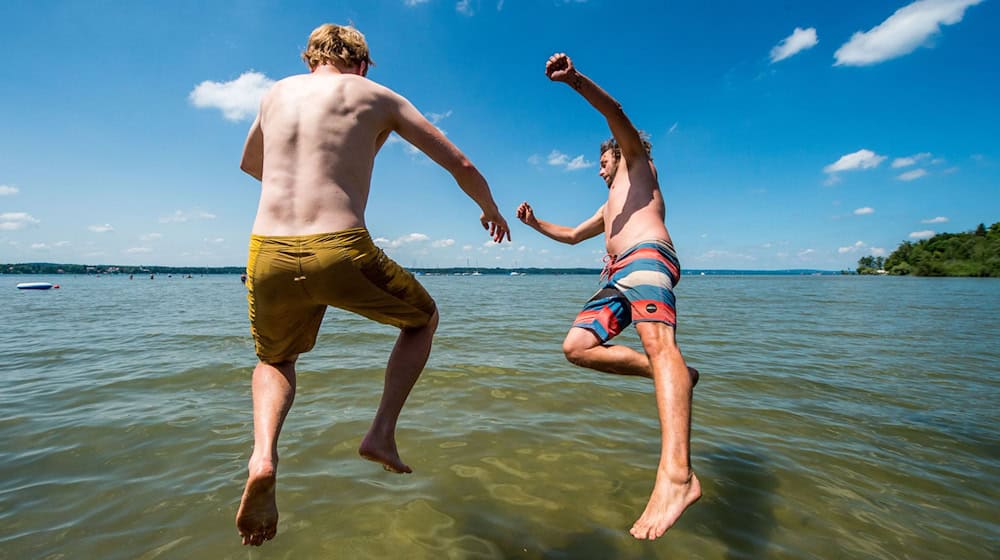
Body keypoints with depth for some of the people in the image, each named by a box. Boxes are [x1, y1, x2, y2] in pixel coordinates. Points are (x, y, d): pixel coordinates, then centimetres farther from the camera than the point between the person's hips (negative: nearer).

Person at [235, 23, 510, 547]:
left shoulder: (277, 92, 21)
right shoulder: (379, 97, 11)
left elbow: (250, 164, 37)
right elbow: (460, 165, 10)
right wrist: (491, 210, 28)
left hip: (268, 254, 4)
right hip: (341, 253, -4)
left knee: (275, 359, 31)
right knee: (423, 319, 24)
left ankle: (263, 454, 4)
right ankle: (383, 431, 12)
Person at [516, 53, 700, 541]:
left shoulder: (637, 164, 23)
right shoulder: (610, 205, 42)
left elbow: (616, 113, 4)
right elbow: (573, 236, 47)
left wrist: (575, 80, -10)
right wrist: (535, 223, 33)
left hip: (647, 256, -8)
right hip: (615, 276, 9)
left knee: (657, 340, -32)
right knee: (577, 346, -7)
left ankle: (677, 474, -50)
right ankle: (672, 375, -8)